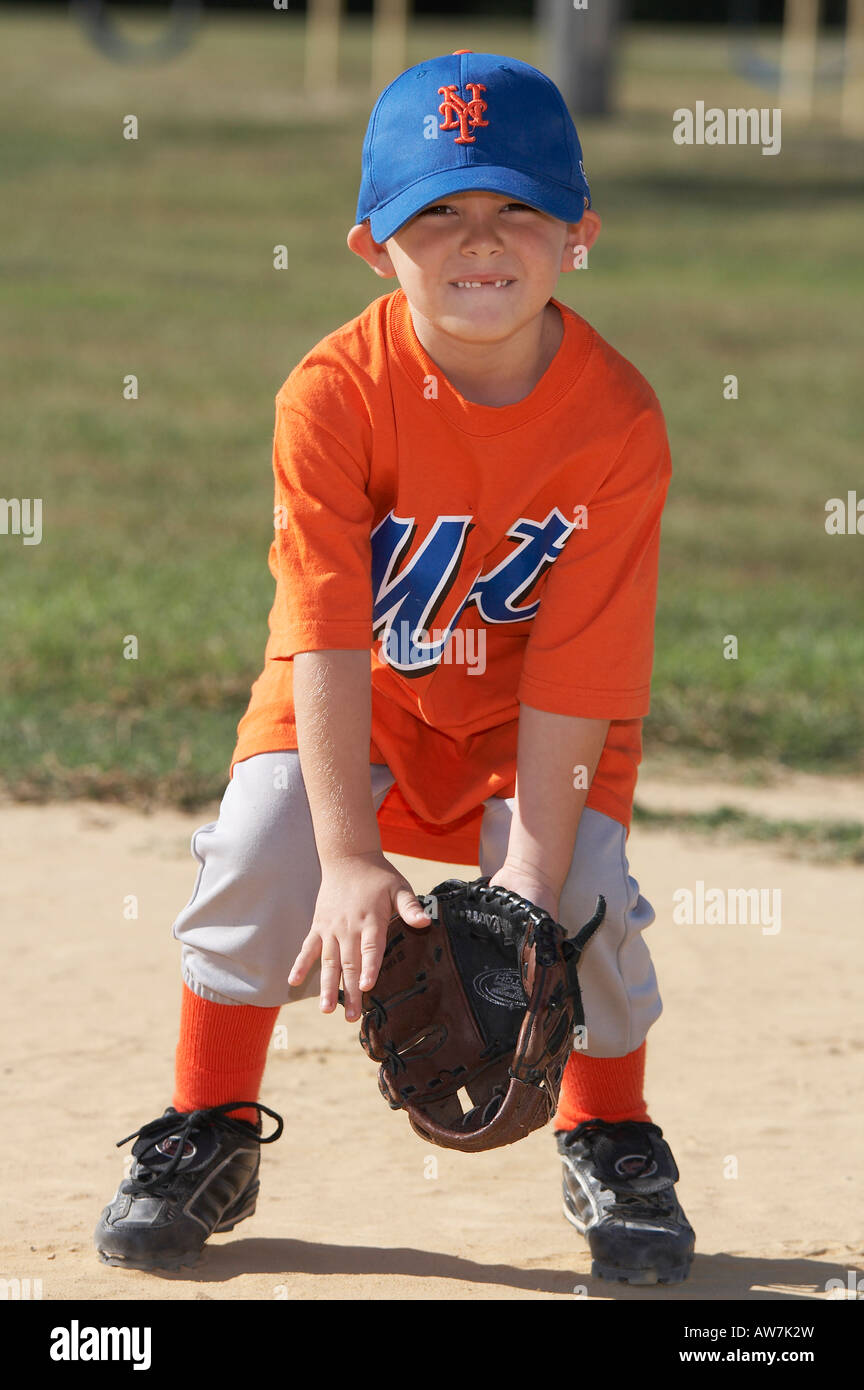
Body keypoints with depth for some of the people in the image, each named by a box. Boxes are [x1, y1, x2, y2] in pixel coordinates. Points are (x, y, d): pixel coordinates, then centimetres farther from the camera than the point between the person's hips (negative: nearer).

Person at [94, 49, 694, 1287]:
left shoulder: (618, 420, -24)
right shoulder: (333, 394, -26)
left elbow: (576, 668, -24)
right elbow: (328, 636, -30)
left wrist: (535, 863, -33)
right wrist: (351, 859, -38)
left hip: (536, 723, 0)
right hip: (356, 705, 0)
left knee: (582, 890, -20)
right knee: (261, 845, -21)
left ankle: (611, 1146, 11)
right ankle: (210, 1139, 1)